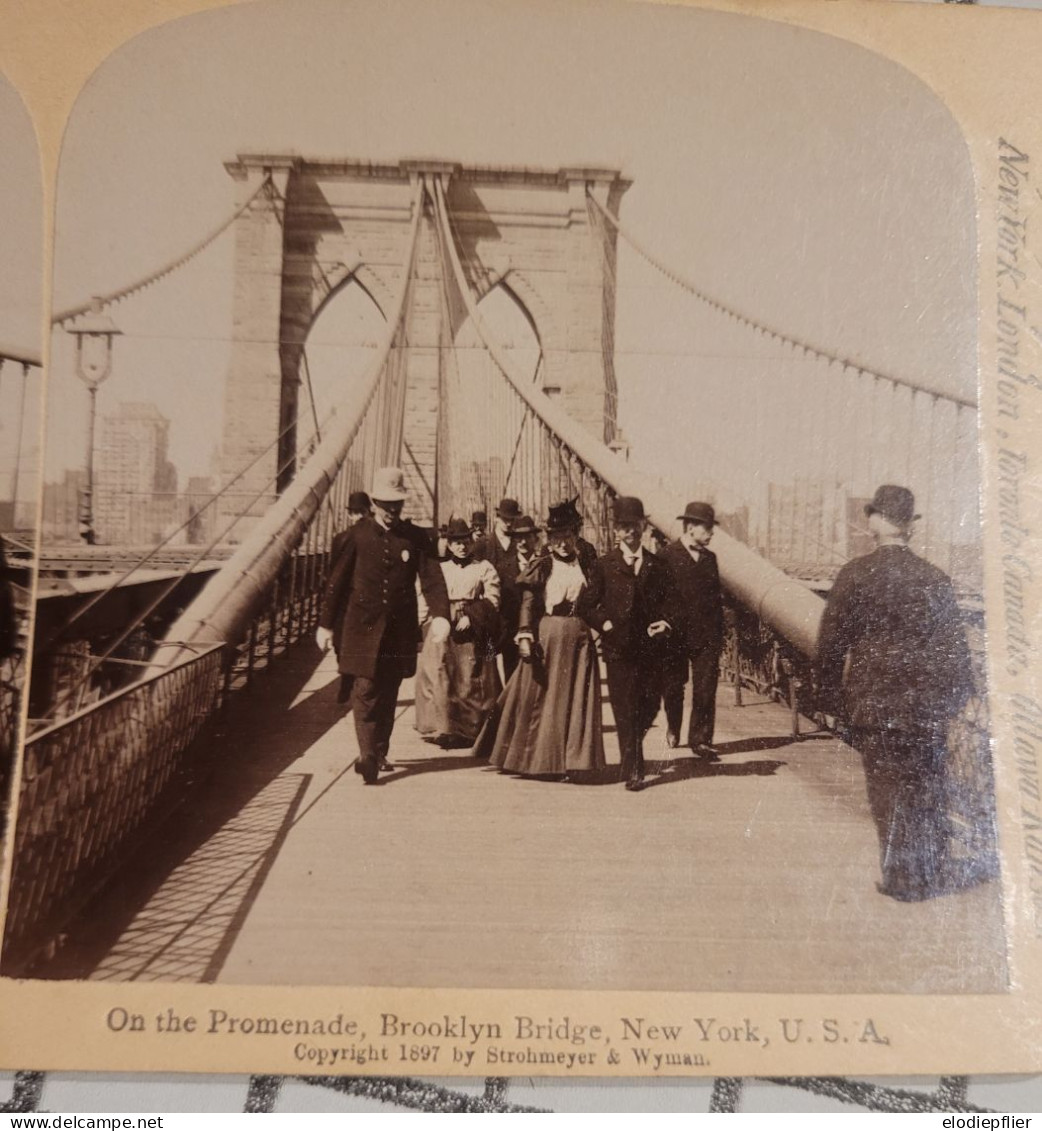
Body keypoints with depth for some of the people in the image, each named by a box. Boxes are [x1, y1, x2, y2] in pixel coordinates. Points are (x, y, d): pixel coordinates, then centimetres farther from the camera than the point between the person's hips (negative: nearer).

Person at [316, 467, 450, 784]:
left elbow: (432, 578, -5)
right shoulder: (357, 535, 0)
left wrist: (440, 614, -21)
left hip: (400, 629, 2)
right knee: (366, 690, -8)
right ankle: (367, 755, -5)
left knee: (388, 693, 11)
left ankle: (379, 752, 27)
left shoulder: (416, 538, 3)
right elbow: (337, 581, 4)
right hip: (363, 627, -2)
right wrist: (325, 624, 5)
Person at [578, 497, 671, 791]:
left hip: (651, 648, 3)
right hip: (619, 648, -2)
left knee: (650, 705, 9)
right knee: (625, 711, -2)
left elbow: (668, 601, 15)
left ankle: (631, 752, 37)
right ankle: (632, 770, 6)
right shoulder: (604, 565, 4)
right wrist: (604, 624, -8)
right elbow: (586, 606, 6)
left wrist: (665, 622, -3)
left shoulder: (657, 565, 10)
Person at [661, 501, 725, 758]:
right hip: (676, 636, -3)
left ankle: (700, 740, 8)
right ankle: (673, 731, 34)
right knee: (673, 687, 12)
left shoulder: (709, 557, 11)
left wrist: (719, 634, 9)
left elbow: (717, 596, 14)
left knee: (705, 690, -1)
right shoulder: (667, 556, -6)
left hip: (707, 636, 4)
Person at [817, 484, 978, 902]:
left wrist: (834, 691, 5)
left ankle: (903, 878, 15)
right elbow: (954, 645, 4)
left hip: (874, 701, -3)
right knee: (928, 787, 17)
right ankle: (935, 875, 29)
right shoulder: (935, 579, -1)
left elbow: (831, 641, -7)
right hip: (928, 703, 3)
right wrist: (954, 695, 15)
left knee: (889, 789, 7)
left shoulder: (854, 575, -10)